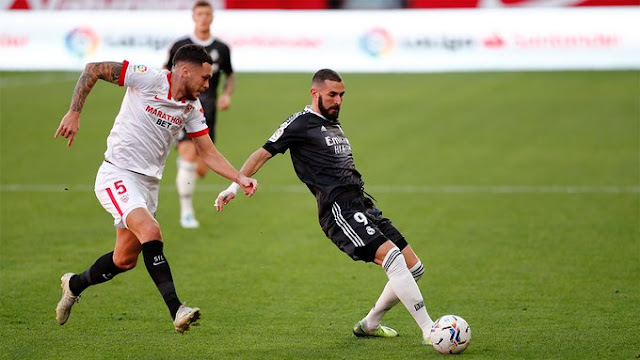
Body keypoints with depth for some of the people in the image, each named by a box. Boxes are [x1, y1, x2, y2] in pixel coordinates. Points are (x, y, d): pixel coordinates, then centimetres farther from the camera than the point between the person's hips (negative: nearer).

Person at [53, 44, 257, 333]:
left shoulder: (192, 108, 4)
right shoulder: (148, 78, -14)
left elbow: (208, 153, 9)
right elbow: (93, 69, -11)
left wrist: (240, 178, -5)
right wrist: (74, 113, -16)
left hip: (148, 184, 7)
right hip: (117, 175, -7)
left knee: (125, 260, 10)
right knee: (151, 232, -27)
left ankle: (74, 284, 37)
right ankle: (177, 310, -29)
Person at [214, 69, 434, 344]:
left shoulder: (333, 125, 24)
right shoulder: (300, 123, 1)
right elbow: (263, 154, -1)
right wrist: (235, 185, -10)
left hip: (362, 205, 9)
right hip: (339, 210, -9)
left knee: (414, 268, 5)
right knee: (392, 257, -25)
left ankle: (369, 324, 21)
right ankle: (429, 331, -24)